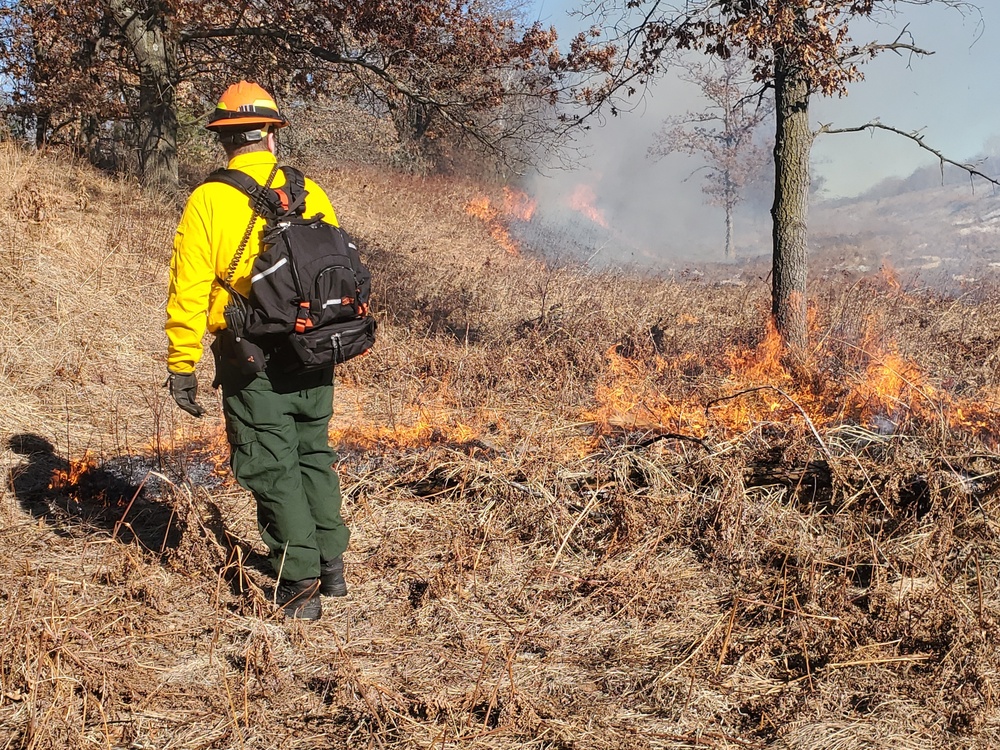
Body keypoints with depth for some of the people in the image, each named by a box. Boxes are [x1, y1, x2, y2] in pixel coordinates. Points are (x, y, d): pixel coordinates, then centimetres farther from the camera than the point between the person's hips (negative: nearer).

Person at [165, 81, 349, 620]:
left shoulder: (208, 200, -8)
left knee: (271, 468, 6)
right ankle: (331, 564, 28)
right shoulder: (311, 194, 2)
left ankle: (300, 584, 8)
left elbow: (189, 291, -10)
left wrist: (181, 365, -4)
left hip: (252, 362, -4)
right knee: (314, 455, 20)